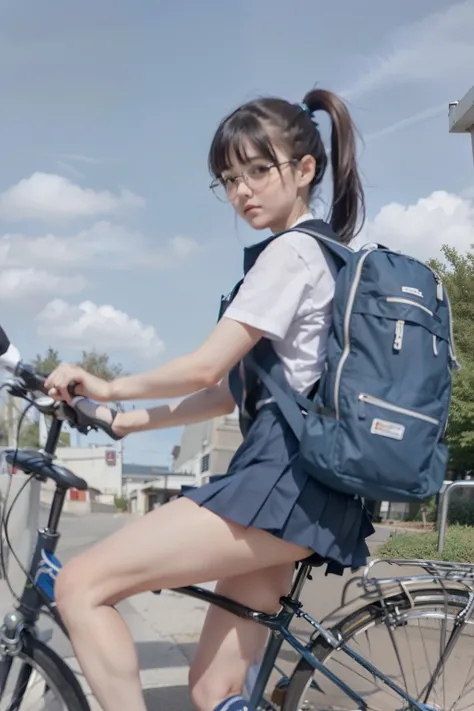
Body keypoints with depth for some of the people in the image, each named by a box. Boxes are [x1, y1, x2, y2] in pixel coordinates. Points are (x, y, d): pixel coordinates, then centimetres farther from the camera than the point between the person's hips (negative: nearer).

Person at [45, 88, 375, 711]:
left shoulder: (291, 252, -5)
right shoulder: (321, 254, 25)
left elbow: (205, 367, -12)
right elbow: (234, 391, 21)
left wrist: (106, 388, 4)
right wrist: (126, 422, 16)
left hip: (286, 476, -10)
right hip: (311, 493, 10)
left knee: (82, 586, -14)